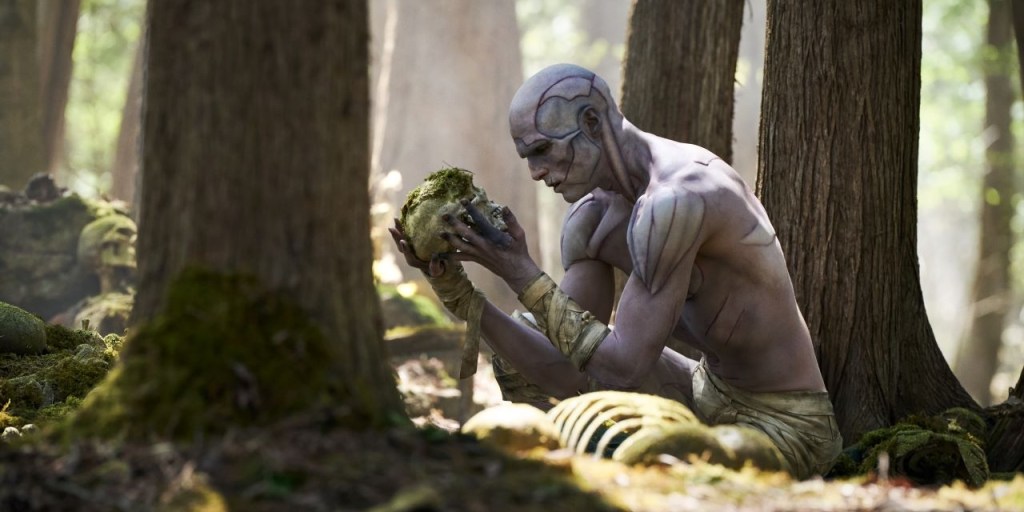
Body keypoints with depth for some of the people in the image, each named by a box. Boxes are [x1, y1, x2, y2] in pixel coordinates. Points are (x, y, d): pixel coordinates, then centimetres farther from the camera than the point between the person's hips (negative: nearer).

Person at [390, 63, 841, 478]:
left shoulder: (675, 199, -28)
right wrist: (454, 289, -13)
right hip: (707, 392, 9)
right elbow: (569, 376, -5)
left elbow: (620, 370, -28)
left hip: (784, 425, -9)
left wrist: (521, 275, -25)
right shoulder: (594, 217, 0)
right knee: (514, 362, 10)